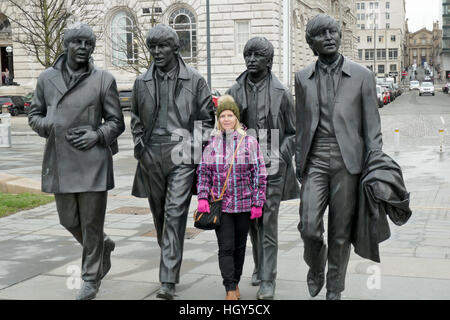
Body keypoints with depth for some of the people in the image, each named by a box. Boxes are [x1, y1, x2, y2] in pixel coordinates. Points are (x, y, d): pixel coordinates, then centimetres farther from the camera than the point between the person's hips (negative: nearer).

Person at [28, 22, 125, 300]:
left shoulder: (103, 80, -1)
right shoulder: (47, 78, 7)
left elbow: (117, 122, 4)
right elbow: (35, 115, 14)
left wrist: (97, 134, -15)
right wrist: (53, 129, -6)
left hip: (92, 161, -3)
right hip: (60, 161, 3)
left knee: (92, 223, 3)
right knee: (69, 221, 12)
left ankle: (91, 279, 19)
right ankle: (104, 245, 41)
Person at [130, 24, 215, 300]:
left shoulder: (195, 80, 1)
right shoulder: (142, 82, 11)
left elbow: (207, 118, 5)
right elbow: (136, 119, 19)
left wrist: (195, 147, -5)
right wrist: (140, 147, 6)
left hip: (182, 155, -4)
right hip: (152, 156, 4)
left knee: (175, 213, -12)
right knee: (159, 213, 13)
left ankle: (169, 281, -13)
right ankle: (170, 260, 35)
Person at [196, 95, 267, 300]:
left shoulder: (249, 142, -2)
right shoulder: (211, 143, 2)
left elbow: (259, 174, -1)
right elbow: (203, 172, 6)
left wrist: (258, 203, -4)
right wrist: (202, 198, -5)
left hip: (244, 204, 0)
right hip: (219, 204, 0)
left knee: (240, 246, 12)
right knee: (226, 247, -5)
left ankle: (236, 282, 30)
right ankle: (230, 289, 0)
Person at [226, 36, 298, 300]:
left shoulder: (281, 93, -2)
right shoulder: (235, 92, 6)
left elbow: (293, 133, 3)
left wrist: (280, 157, -10)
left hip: (271, 168, -3)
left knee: (268, 224, -4)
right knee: (252, 221, 14)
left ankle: (268, 280, 2)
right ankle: (259, 267, 32)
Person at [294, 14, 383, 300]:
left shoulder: (362, 76, 3)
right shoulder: (303, 78, 10)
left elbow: (372, 126, 3)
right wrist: (299, 162, 13)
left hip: (347, 161, -1)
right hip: (315, 161, 1)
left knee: (340, 233, 4)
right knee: (309, 227, -9)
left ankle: (334, 290, 22)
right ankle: (316, 268, 23)